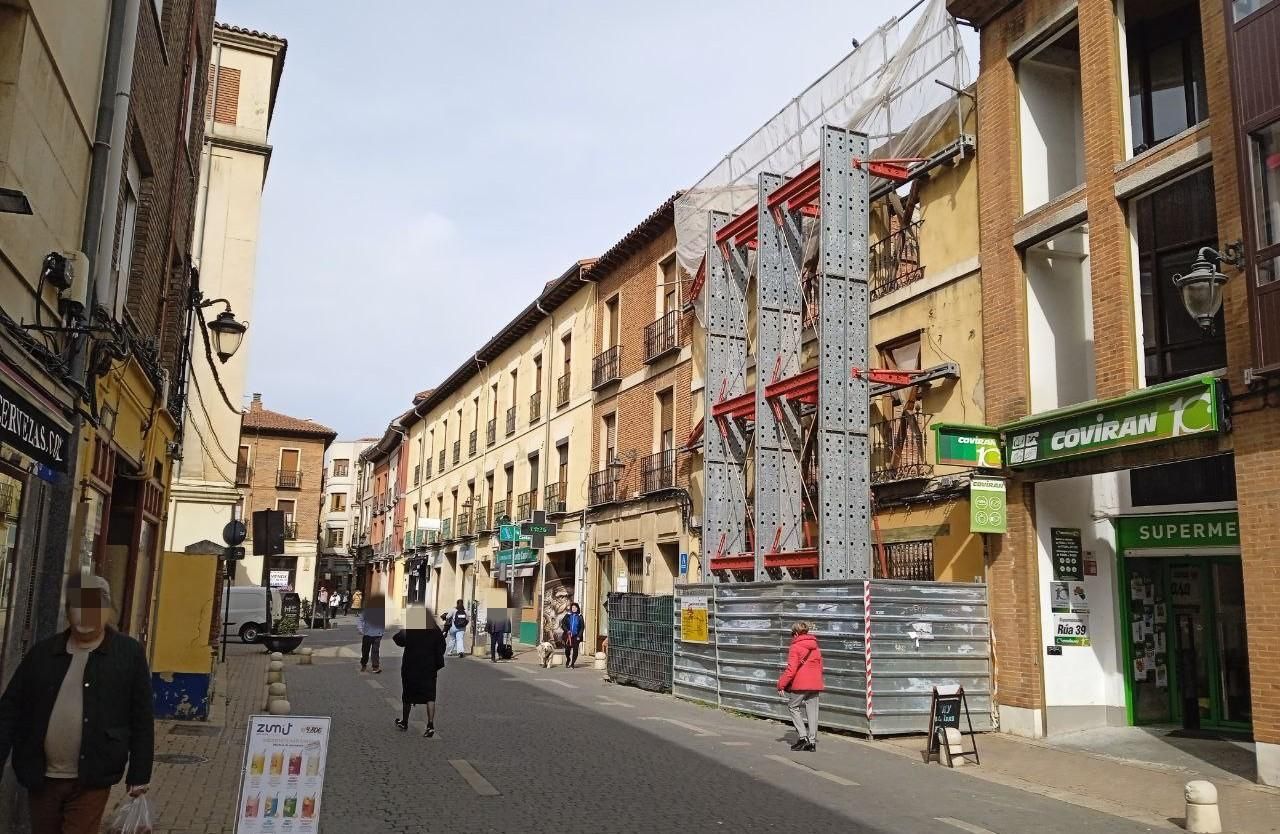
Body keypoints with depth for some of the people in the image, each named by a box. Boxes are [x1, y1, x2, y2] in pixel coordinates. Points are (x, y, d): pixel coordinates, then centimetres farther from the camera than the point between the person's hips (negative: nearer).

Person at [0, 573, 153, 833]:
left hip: (90, 781, -4)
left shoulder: (129, 654, -5)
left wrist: (139, 775, -4)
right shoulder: (43, 651, 4)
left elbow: (141, 720, -3)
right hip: (41, 777, 4)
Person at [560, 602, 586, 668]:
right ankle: (568, 659, 29)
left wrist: (579, 636, -5)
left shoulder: (580, 617, 5)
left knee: (575, 650, -3)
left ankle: (572, 663, 8)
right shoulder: (567, 616, 6)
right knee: (567, 649, -1)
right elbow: (563, 624, 4)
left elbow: (582, 627, 4)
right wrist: (567, 630, -12)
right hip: (568, 636, 0)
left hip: (576, 637, 0)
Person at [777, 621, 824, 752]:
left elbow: (791, 669, -14)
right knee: (812, 711, 8)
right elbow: (820, 667, 18)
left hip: (800, 684, -6)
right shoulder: (816, 647, 13)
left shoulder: (795, 647, -8)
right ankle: (812, 741, 9)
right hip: (815, 684, 6)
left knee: (793, 707, 9)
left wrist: (781, 684, -8)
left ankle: (802, 736, -3)